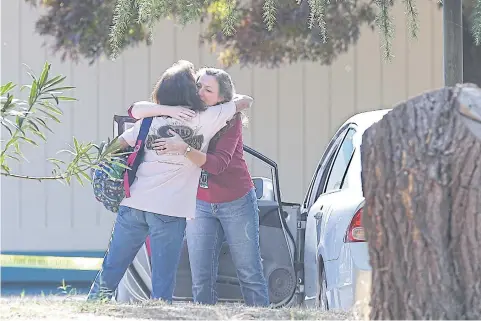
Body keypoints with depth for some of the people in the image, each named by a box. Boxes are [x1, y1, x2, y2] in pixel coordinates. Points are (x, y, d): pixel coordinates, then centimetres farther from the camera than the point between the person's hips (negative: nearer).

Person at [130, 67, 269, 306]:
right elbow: (136, 112, -12)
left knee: (249, 273, 2)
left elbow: (218, 164, -28)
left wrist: (184, 148, -43)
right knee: (201, 278, -2)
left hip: (236, 203, -3)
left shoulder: (230, 120, -15)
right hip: (200, 204, 3)